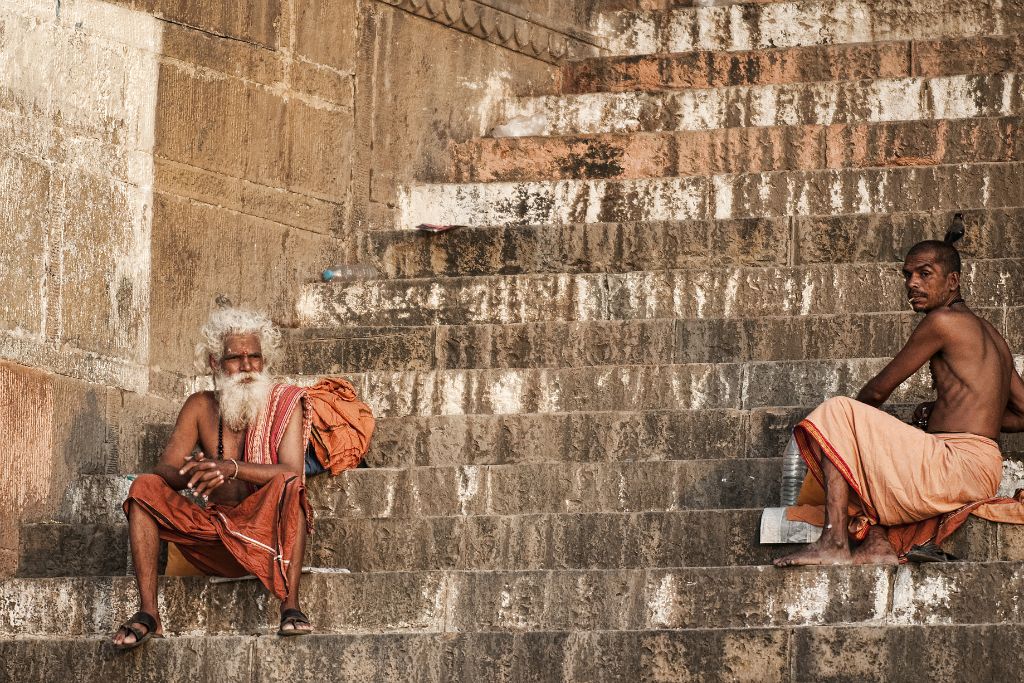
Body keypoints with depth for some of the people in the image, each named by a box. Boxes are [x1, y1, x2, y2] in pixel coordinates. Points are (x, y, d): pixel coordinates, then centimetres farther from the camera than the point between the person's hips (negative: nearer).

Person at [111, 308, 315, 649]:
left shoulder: (284, 403, -1)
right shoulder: (201, 407, 8)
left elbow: (291, 471, -17)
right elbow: (165, 470, -2)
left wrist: (231, 467, -32)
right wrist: (191, 473, -27)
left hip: (266, 529, -3)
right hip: (214, 533, 3)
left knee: (288, 485, -32)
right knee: (144, 487, -14)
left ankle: (291, 607, -37)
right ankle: (148, 613, -23)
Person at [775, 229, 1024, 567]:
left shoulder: (943, 321, -5)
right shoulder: (989, 334, 23)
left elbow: (878, 390, 0)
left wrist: (848, 416, 22)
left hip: (960, 462, -10)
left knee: (837, 415, -10)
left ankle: (835, 542, -21)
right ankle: (878, 542, -6)